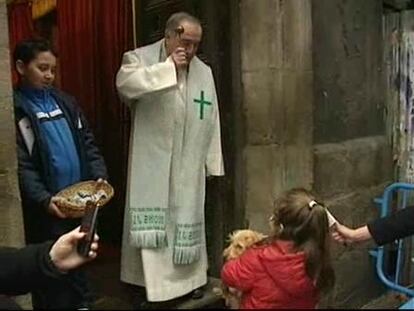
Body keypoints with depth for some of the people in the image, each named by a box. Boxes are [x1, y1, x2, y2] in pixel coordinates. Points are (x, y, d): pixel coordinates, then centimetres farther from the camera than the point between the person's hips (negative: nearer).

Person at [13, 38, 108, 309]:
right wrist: (43, 199, -21)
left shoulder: (64, 101, 11)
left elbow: (87, 142, 11)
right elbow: (20, 164, -12)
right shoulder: (14, 107, -6)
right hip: (45, 208, -5)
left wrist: (100, 175, -2)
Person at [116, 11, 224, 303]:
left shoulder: (204, 71, 9)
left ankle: (190, 278, 28)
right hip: (151, 163, -3)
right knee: (150, 226, -2)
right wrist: (168, 66, -20)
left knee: (186, 221, 13)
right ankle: (150, 285, 11)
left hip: (188, 167, 4)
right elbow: (125, 83, -25)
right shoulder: (139, 58, -1)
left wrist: (213, 162, 8)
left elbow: (211, 120, 10)